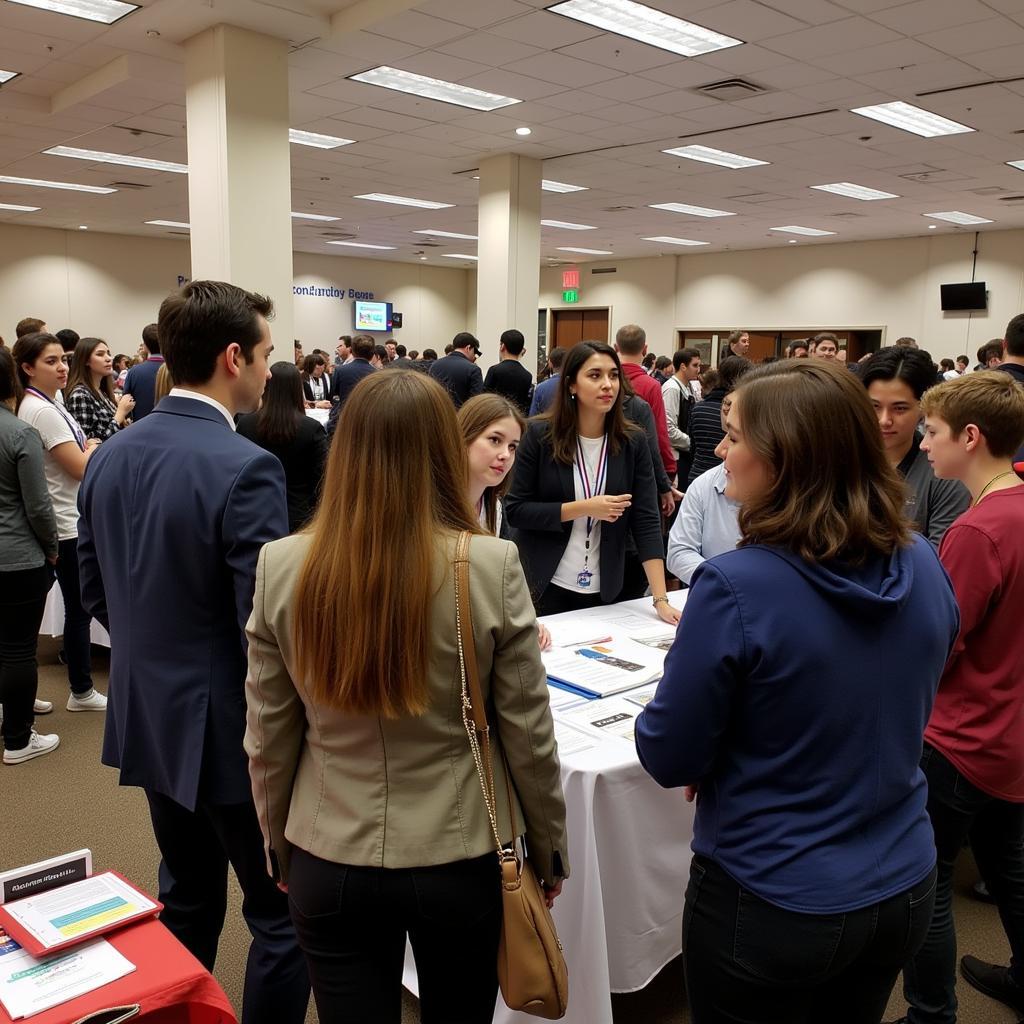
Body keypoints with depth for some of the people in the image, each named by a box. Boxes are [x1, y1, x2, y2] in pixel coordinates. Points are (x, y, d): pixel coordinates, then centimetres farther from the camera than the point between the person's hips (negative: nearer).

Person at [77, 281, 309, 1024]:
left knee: (186, 900, 25)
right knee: (285, 914, 9)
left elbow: (95, 591, 10)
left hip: (146, 717, 8)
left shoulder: (110, 456, 2)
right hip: (232, 729, -8)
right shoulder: (245, 468, -23)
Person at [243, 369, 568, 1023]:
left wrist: (280, 847, 14)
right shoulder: (492, 566, -17)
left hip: (329, 863, 1)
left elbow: (268, 740, -2)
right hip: (463, 859, -1)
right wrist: (550, 852, 7)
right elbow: (529, 737, -9)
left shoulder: (281, 568, -12)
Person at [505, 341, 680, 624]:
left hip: (603, 590, 3)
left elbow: (646, 522, -8)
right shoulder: (540, 435, -10)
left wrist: (661, 600, -16)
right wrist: (584, 508, -19)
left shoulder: (633, 442, -4)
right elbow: (515, 511, -10)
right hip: (544, 586, -2)